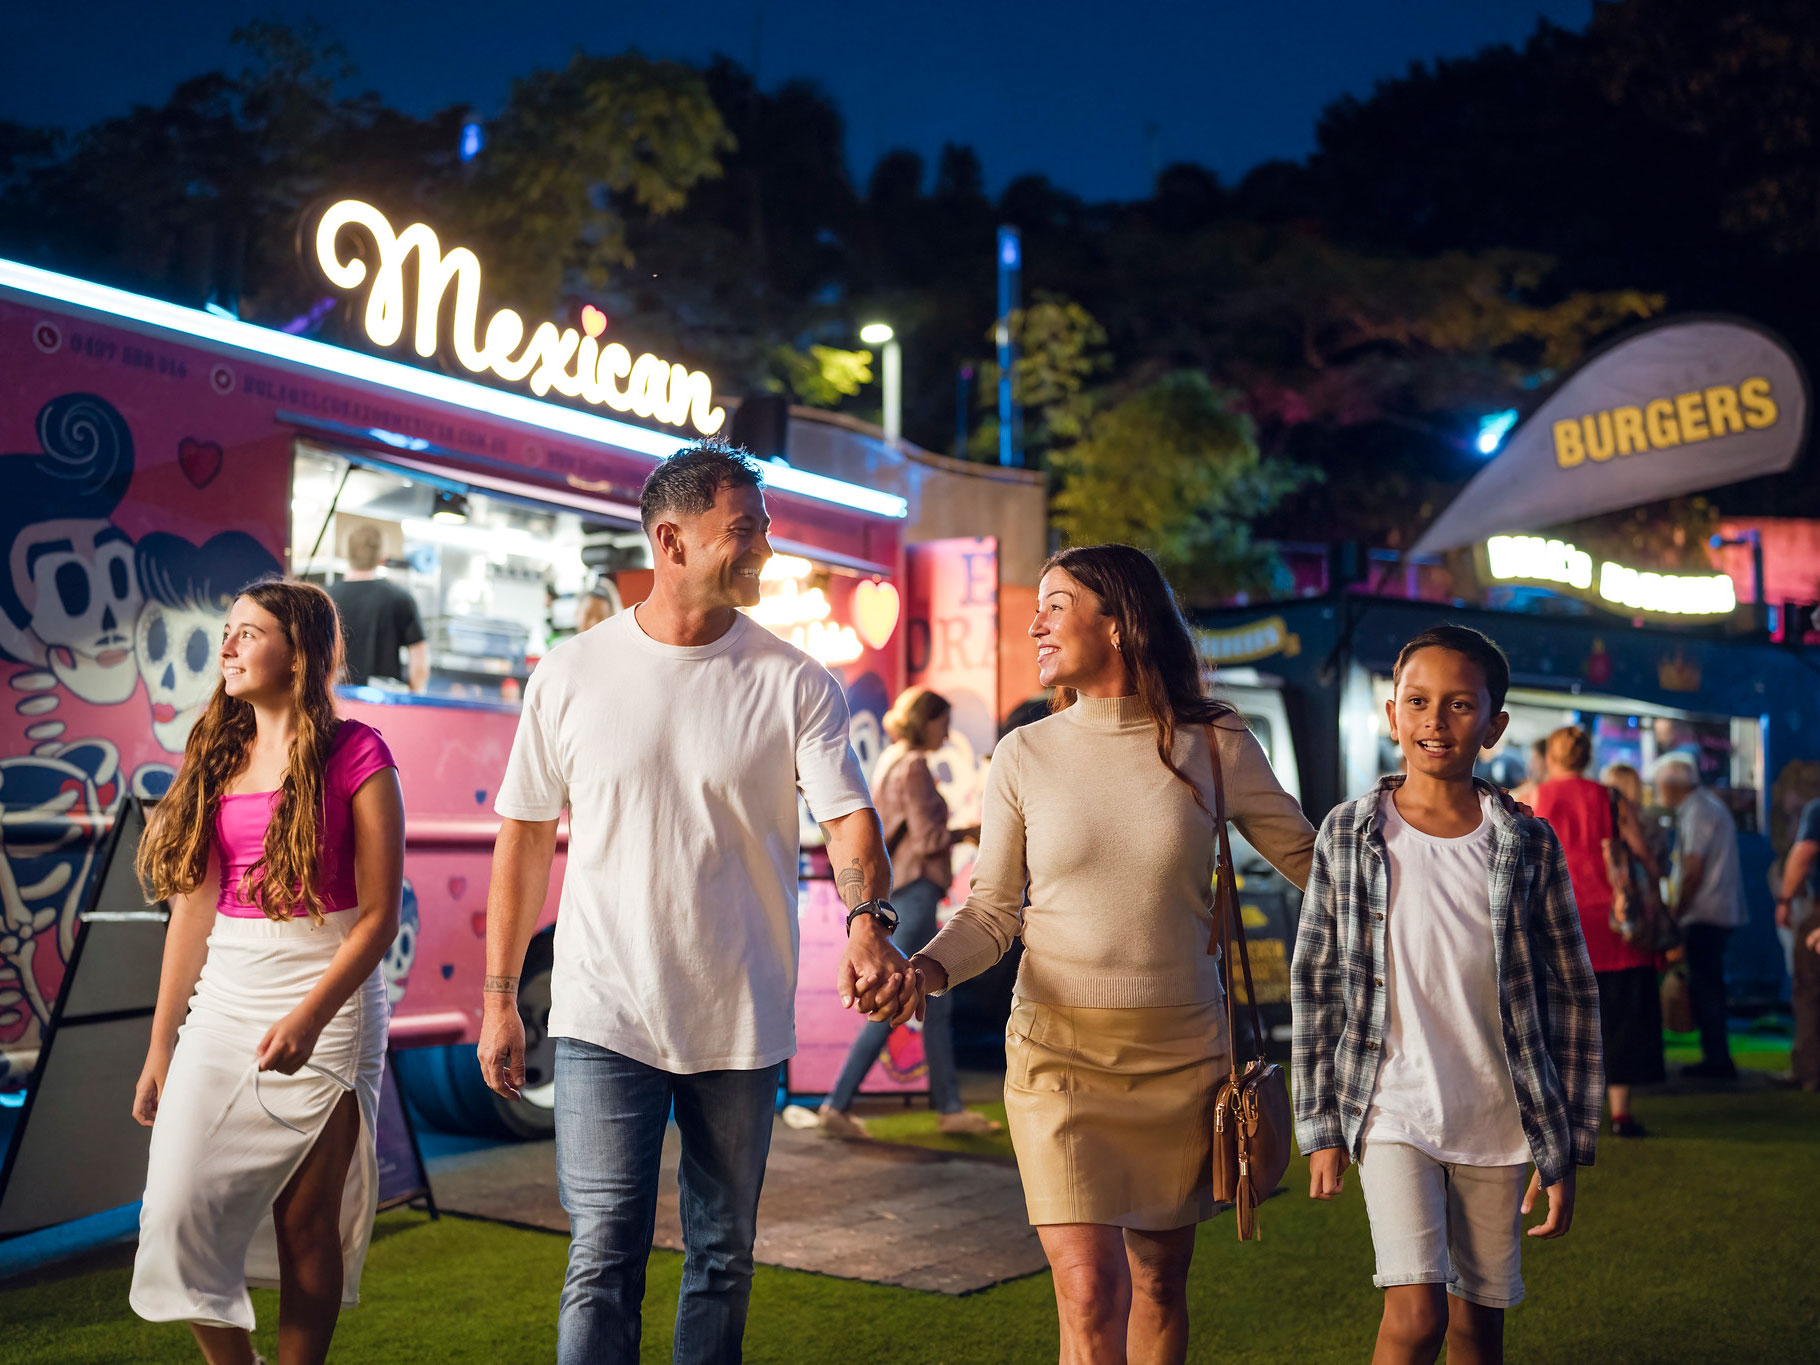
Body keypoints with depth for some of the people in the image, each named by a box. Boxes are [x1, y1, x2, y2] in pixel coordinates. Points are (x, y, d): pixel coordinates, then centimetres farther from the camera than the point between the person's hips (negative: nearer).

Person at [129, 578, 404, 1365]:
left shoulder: (356, 755, -6)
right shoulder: (215, 758, 11)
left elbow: (380, 915, -11)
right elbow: (193, 909, 11)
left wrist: (308, 1018, -22)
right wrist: (160, 1046, 11)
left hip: (327, 997, -5)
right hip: (222, 999, 5)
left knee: (306, 1223, 1)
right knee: (180, 1207, -1)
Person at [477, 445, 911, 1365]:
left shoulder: (795, 684, -2)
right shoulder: (571, 674, 0)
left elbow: (849, 815, -11)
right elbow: (524, 839, 5)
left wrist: (868, 923, -32)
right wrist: (499, 998, 6)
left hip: (742, 1022, 1)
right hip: (604, 1014, -1)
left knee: (723, 1259, 14)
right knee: (603, 1261, -3)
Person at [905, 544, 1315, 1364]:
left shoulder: (1214, 748, -2)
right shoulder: (1024, 756, 0)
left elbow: (1312, 861, 9)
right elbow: (991, 911, 3)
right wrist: (927, 970, -15)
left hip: (1181, 1052, 1)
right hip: (1059, 1051, -1)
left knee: (1159, 1281, 12)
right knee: (1091, 1294, -10)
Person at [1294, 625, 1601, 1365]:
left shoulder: (1528, 845, -2)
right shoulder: (1348, 832, -3)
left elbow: (1573, 998, 4)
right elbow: (1313, 983, 3)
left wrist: (1564, 1148, 3)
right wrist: (1320, 1127, 2)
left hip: (1497, 1124, 2)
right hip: (1393, 1115, -1)